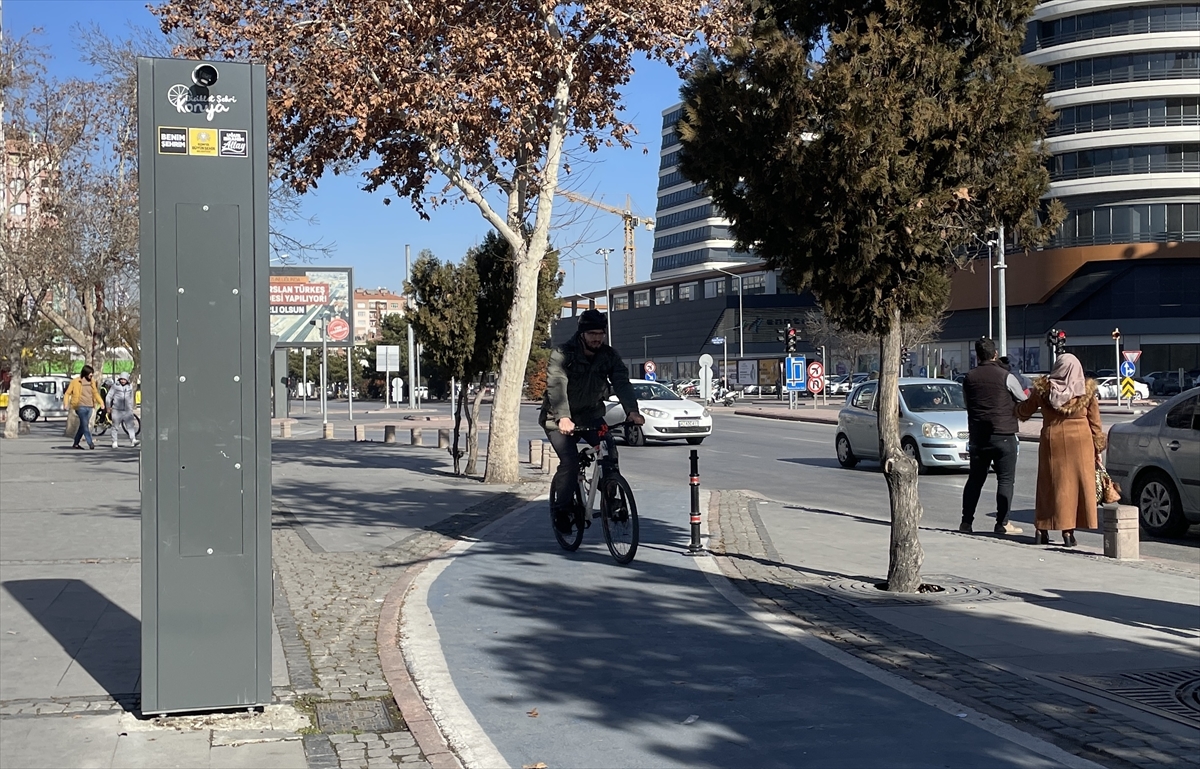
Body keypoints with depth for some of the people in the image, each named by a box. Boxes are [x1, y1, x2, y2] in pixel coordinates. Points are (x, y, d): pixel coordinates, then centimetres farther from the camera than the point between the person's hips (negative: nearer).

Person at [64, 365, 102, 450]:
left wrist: (101, 402, 13)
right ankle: (90, 443, -20)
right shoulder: (76, 381, -3)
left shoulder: (92, 382, 12)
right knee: (85, 425, -13)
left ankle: (75, 444, 19)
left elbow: (95, 393, 24)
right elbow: (67, 393, 0)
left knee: (83, 426, 9)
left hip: (89, 407, 6)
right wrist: (66, 404, -13)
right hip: (81, 406, -6)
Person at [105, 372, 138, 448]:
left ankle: (133, 440, -19)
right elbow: (108, 397, 3)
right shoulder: (115, 386, -1)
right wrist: (108, 408, 3)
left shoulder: (130, 387, 11)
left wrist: (131, 408, 25)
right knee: (115, 427, 4)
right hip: (117, 410, -2)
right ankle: (115, 442, 10)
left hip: (127, 410, 2)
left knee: (130, 425, -10)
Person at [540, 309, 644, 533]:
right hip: (560, 417, -4)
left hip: (590, 415, 4)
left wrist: (632, 410, -37)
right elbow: (556, 387, -33)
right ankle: (560, 510, -1)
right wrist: (563, 418, -50)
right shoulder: (562, 355, -19)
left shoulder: (609, 356, -5)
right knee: (570, 462, -20)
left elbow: (622, 383, -18)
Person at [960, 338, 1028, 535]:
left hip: (977, 436, 4)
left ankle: (966, 522, 11)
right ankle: (1002, 523, -4)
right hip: (1003, 435, -4)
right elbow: (1023, 400, 4)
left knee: (975, 478, 12)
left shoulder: (969, 377, 4)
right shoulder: (1006, 377, -8)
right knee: (1005, 479, 0)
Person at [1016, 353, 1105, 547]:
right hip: (1080, 443, -1)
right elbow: (1095, 423, 2)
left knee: (1050, 484, 10)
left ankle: (1043, 530, 13)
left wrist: (1016, 408, 36)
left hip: (1052, 441, 1)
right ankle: (1068, 531, 3)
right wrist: (1098, 449, 9)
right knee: (1077, 485, 5)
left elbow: (1025, 411, 13)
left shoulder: (1042, 389, -1)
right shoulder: (1087, 391, -1)